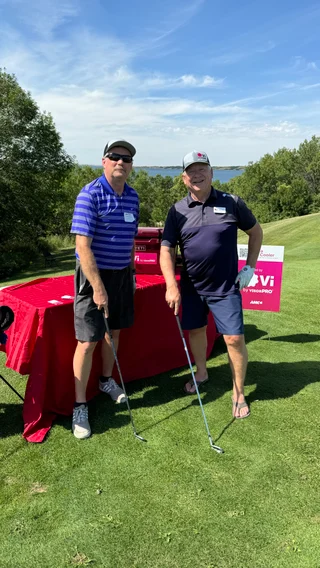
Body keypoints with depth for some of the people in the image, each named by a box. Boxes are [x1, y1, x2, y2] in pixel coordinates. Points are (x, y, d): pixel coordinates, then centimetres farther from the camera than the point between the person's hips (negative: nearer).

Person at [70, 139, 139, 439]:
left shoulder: (132, 196, 6)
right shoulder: (90, 194, -16)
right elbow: (83, 245, -21)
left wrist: (132, 271, 17)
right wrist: (98, 287, -23)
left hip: (122, 274, 7)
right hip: (94, 275, -7)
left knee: (114, 331, 18)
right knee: (88, 341, -5)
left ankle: (106, 380, 40)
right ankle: (80, 406, 8)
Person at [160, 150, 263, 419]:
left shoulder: (232, 203, -4)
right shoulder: (178, 211, -1)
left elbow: (256, 231, 9)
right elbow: (167, 249, -4)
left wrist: (250, 267, 2)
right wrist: (172, 286, -15)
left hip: (225, 287, -2)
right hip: (191, 287, 3)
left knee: (235, 338, -4)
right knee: (195, 330, 17)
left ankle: (239, 393, 16)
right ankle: (201, 372, 44)